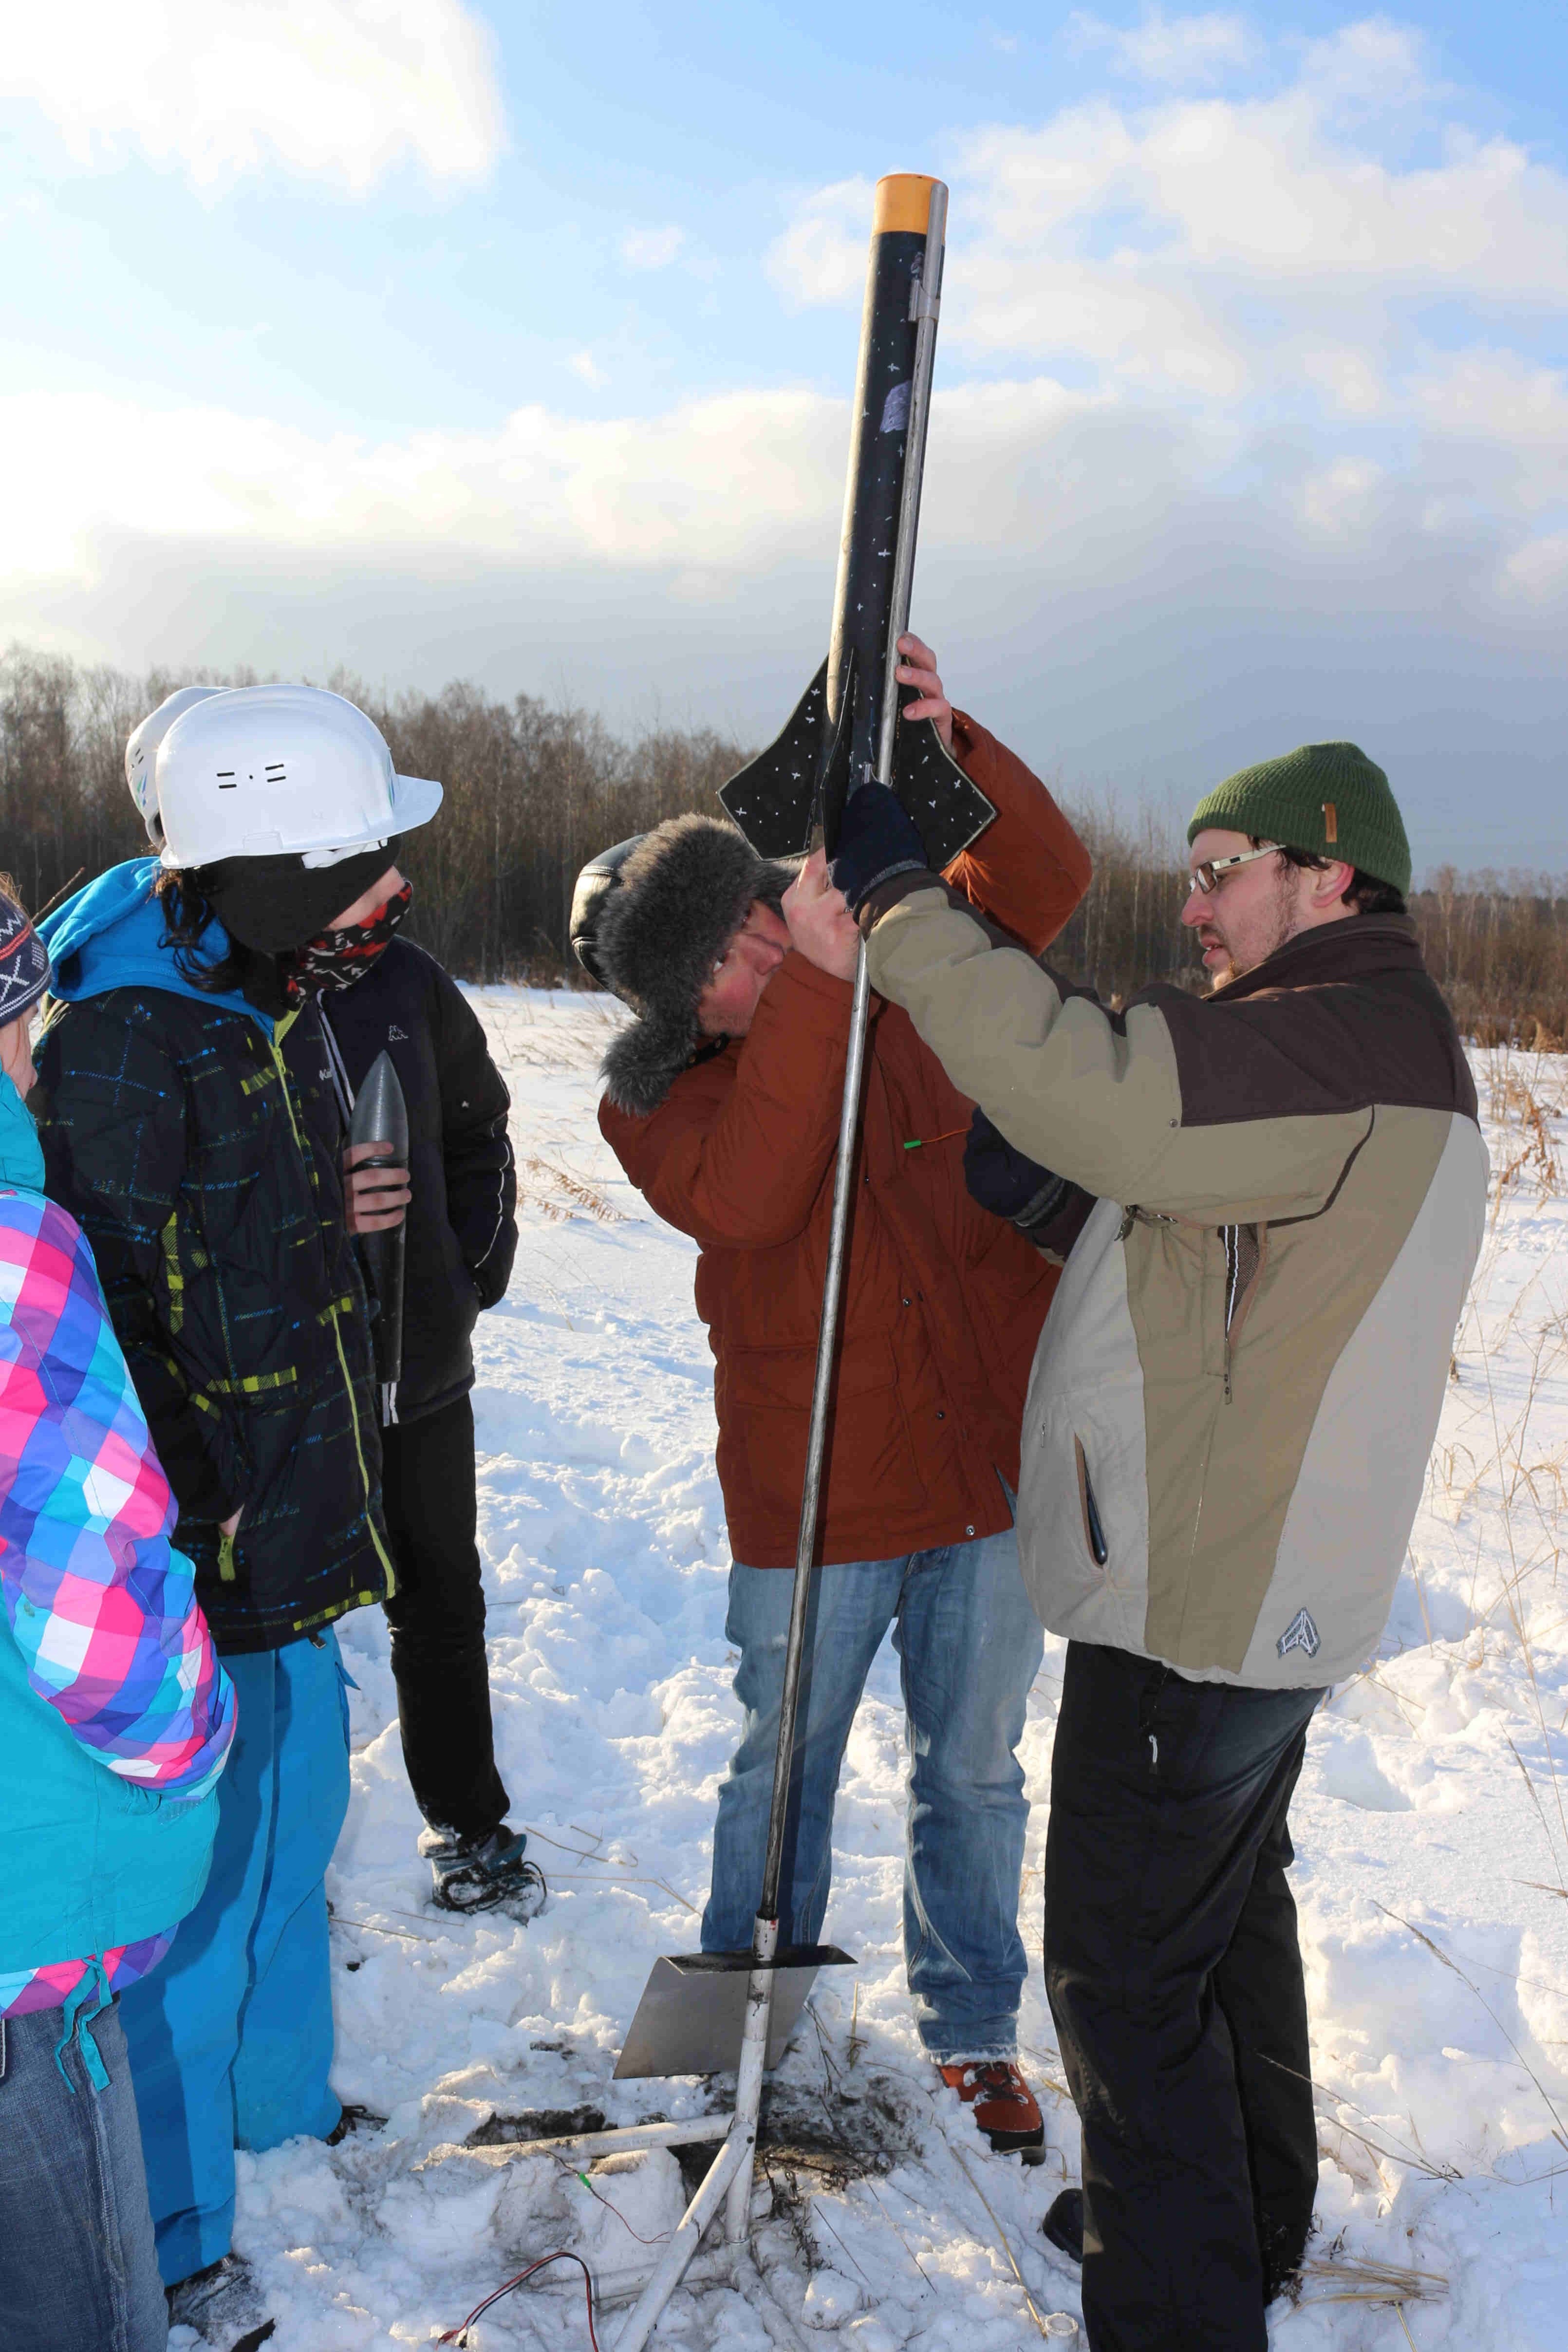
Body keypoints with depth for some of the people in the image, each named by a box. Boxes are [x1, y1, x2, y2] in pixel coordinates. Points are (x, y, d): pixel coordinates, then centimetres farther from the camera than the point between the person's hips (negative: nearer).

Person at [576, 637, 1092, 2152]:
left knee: (973, 1774, 18)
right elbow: (746, 1194, -28)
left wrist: (952, 742, -25)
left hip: (993, 1462, 3)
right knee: (784, 1770, 15)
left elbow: (1044, 879, -9)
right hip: (814, 1497, -2)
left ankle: (971, 2028, 39)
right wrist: (816, 983, -35)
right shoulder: (654, 1098, -8)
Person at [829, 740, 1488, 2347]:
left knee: (1126, 1968, 3)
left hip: (1194, 1610, -11)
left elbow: (1082, 1084, -34)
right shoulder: (1371, 1050, 13)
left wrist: (896, 899, -23)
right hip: (1267, 1592, 11)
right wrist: (1056, 1195, -1)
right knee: (1229, 1913, 25)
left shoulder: (1336, 1048, -21)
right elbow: (1200, 1242, 17)